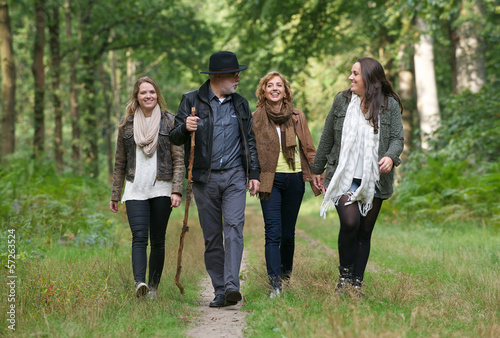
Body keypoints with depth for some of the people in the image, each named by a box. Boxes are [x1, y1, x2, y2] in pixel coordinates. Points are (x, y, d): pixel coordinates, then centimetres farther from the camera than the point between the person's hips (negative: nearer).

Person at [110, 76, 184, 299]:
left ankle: (153, 286, 13)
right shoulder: (127, 124, 10)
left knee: (158, 241, 4)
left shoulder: (168, 122, 4)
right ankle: (139, 283, -29)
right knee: (139, 237, -15)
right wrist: (115, 195, 13)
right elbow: (120, 162, 14)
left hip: (161, 189, 0)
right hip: (135, 191, 1)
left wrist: (177, 190, -10)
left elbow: (178, 158, 0)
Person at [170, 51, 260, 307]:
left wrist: (254, 174, 9)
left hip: (234, 176, 1)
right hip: (205, 179, -1)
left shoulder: (240, 104, 13)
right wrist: (185, 127, -21)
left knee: (234, 227, -16)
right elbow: (175, 138, 2)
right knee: (212, 236, 2)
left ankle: (232, 285, -24)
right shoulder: (192, 101, 3)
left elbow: (250, 140, 17)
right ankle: (219, 291, 8)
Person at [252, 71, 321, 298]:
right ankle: (275, 285, -16)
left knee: (288, 233, 8)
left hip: (294, 179, 2)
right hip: (270, 180, -2)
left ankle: (287, 277, 26)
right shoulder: (256, 119, 4)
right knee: (273, 233, -12)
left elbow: (309, 149, 11)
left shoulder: (297, 117, 9)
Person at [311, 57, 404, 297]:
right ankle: (344, 275, 0)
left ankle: (357, 283, 15)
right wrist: (316, 169, 15)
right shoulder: (341, 101, 6)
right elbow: (327, 138, 13)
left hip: (374, 180, 1)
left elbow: (397, 138, 0)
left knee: (365, 231, 5)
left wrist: (390, 156, -22)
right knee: (349, 223, -19)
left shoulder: (390, 105, 3)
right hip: (344, 177, 0)